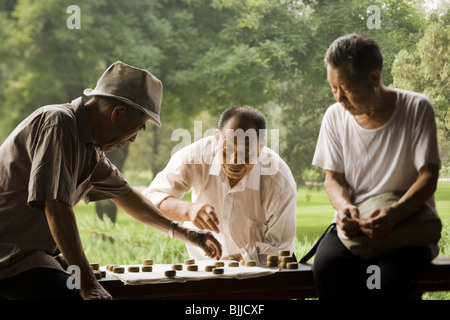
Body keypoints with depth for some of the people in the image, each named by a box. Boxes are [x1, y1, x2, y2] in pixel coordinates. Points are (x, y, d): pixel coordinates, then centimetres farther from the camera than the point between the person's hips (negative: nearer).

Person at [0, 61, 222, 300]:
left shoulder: (90, 150, 12)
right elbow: (55, 207, -23)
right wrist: (87, 283, -23)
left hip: (28, 252, 10)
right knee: (92, 297, -25)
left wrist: (182, 233, 32)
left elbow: (124, 195, 27)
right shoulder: (58, 123, -16)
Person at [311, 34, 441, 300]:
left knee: (387, 276, -36)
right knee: (327, 264, -31)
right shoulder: (335, 116, 5)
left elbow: (428, 177, -10)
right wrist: (344, 206, -16)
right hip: (354, 224, 3)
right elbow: (333, 178, 9)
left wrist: (394, 214, -29)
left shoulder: (417, 109, -6)